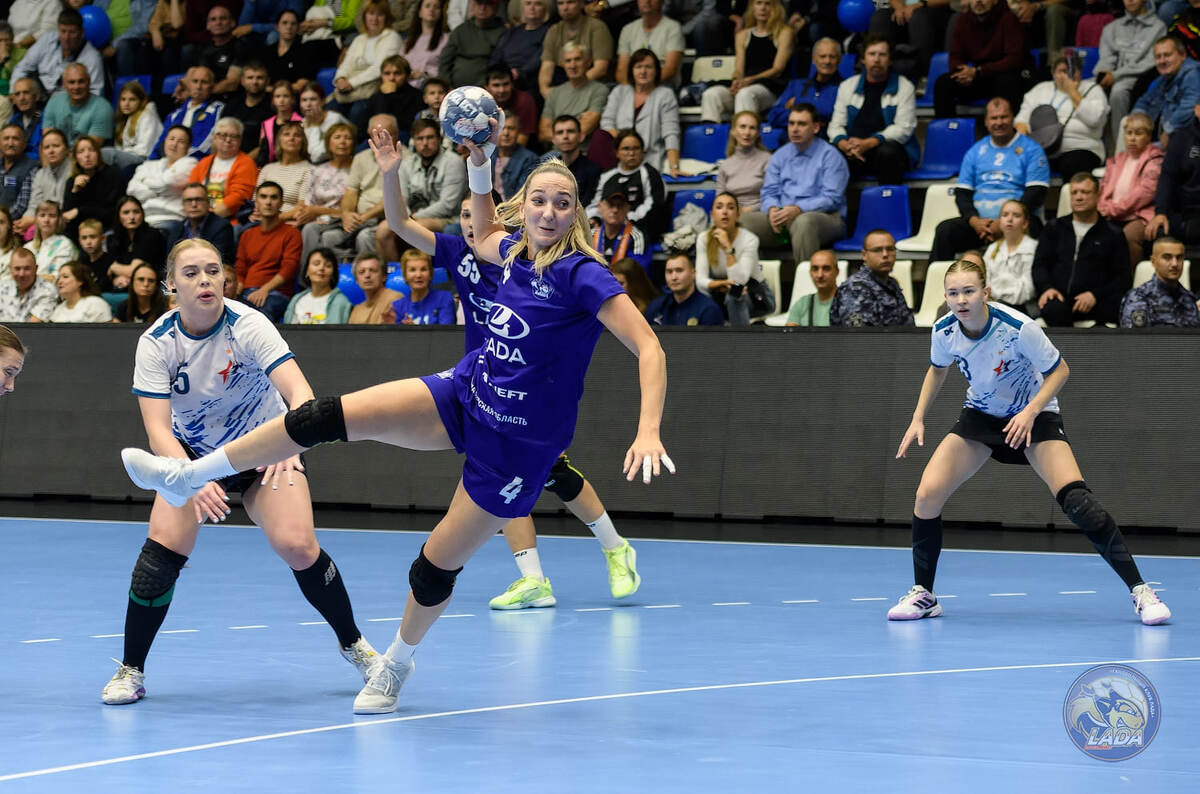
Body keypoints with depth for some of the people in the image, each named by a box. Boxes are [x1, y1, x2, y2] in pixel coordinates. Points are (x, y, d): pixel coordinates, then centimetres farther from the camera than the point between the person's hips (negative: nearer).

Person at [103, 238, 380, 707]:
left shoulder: (247, 326, -26)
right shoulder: (156, 343, -20)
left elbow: (300, 394, -37)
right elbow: (157, 428, -27)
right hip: (192, 454, 1)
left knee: (297, 547, -19)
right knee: (164, 545, -20)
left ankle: (353, 644, 6)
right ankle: (131, 670, -5)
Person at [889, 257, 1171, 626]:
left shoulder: (1018, 328, -28)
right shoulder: (944, 331, -14)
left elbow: (1059, 370, -15)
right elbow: (937, 369, 9)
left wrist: (1031, 411, -28)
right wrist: (918, 418, 1)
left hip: (1034, 416, -4)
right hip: (979, 416, 4)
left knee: (1076, 499, -24)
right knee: (927, 495, -12)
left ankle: (1139, 590, -16)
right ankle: (923, 595, 6)